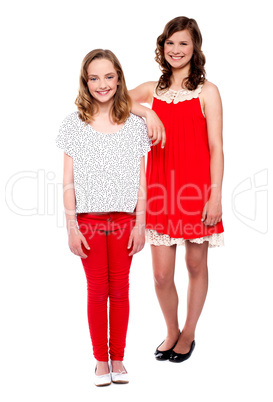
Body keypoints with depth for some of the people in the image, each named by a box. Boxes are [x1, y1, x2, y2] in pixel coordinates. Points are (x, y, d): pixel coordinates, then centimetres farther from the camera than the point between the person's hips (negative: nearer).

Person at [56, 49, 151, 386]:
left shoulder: (135, 125, 2)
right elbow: (68, 180, 0)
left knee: (120, 289, 10)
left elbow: (140, 180, 3)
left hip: (124, 219, 1)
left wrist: (140, 224, -1)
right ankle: (101, 360, 24)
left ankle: (118, 358, 25)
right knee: (97, 290, 9)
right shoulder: (74, 124, 1)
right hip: (89, 219, 0)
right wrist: (71, 226, -5)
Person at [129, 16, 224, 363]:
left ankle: (189, 333, 31)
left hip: (197, 189, -3)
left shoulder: (206, 91, 0)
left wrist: (216, 196, -10)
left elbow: (216, 148, -4)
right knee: (161, 273, 4)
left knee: (196, 265, 11)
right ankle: (171, 331, 30)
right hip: (161, 189, 3)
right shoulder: (152, 89, 10)